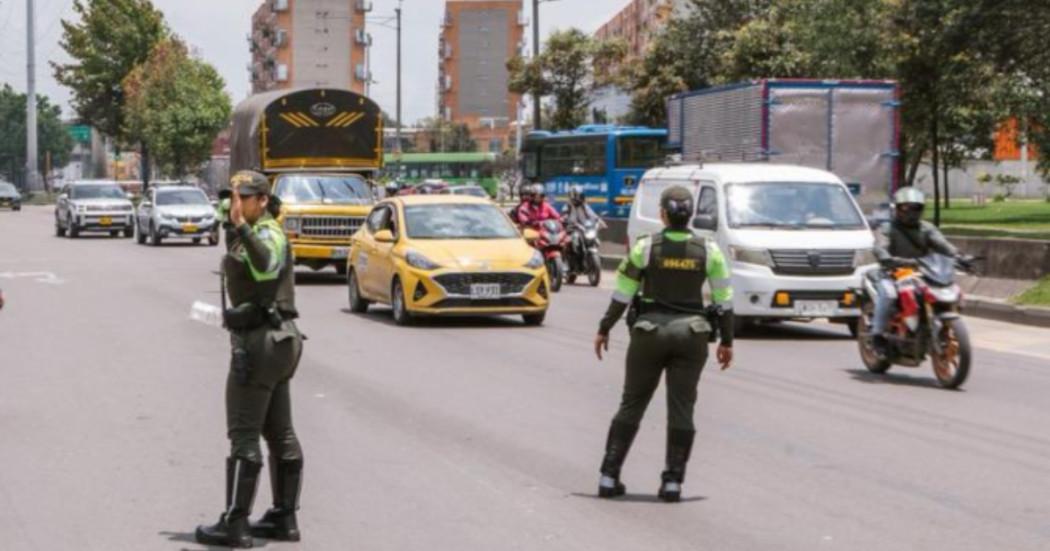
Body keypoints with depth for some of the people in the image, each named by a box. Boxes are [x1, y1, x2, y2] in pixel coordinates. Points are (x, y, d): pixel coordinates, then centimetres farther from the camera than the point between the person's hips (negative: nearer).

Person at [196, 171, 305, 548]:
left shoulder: (269, 233, -15)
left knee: (244, 434, -7)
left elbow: (266, 266, -39)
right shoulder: (247, 233, 15)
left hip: (259, 342, -11)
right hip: (278, 338, 11)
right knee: (279, 432, 12)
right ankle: (285, 518, 18)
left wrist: (239, 224, -46)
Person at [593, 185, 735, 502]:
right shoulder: (708, 250, -2)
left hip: (649, 332, -1)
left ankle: (609, 477, 8)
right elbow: (724, 299, 0)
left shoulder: (646, 247, -7)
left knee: (632, 405, 8)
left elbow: (622, 293, -4)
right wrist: (727, 340, 9)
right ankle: (673, 482, 3)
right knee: (681, 410, 6)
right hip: (691, 334, 1)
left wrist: (604, 329, 6)